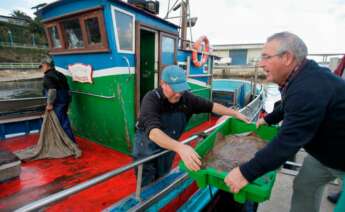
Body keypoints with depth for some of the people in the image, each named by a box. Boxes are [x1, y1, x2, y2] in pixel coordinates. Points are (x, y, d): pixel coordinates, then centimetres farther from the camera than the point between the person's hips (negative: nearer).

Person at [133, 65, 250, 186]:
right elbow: (153, 131, -46)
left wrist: (235, 113, -1)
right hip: (147, 151, -4)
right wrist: (179, 147, -61)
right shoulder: (151, 99, -30)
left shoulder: (186, 98, -14)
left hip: (168, 149, 5)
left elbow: (210, 106, -2)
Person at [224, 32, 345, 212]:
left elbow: (288, 141, -40)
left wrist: (246, 173, -37)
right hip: (325, 148, 8)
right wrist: (268, 119, 22)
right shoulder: (301, 76, -6)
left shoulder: (310, 89, -37)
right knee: (304, 186, 16)